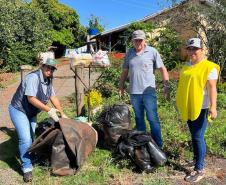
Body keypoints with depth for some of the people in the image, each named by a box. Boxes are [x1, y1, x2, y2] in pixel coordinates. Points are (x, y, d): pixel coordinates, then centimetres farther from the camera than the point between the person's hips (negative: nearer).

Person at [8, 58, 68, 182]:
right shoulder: (33, 77, -26)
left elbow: (53, 98, 6)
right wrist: (49, 111, -31)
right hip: (19, 110, -8)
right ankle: (27, 168, 2)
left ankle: (31, 157, 39)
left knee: (32, 137, 17)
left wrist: (62, 114, 4)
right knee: (25, 139, -13)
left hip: (31, 112, 8)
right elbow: (31, 98, -32)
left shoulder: (48, 80, 0)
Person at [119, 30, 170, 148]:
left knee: (152, 118, -3)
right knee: (139, 119, 13)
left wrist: (166, 86, -6)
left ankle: (158, 145, 8)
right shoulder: (129, 53, 9)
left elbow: (162, 69, -1)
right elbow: (125, 71, 15)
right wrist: (121, 87, 12)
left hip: (148, 91, -4)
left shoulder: (152, 51, -2)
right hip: (134, 92, 4)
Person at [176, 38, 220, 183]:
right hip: (188, 107, 7)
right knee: (195, 136, 19)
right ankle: (198, 158, 36)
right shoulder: (187, 66, 12)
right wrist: (180, 102, 23)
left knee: (197, 137, -5)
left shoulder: (209, 67, -10)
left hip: (201, 108, -7)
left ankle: (199, 170, 6)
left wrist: (213, 107, -25)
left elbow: (212, 88, -18)